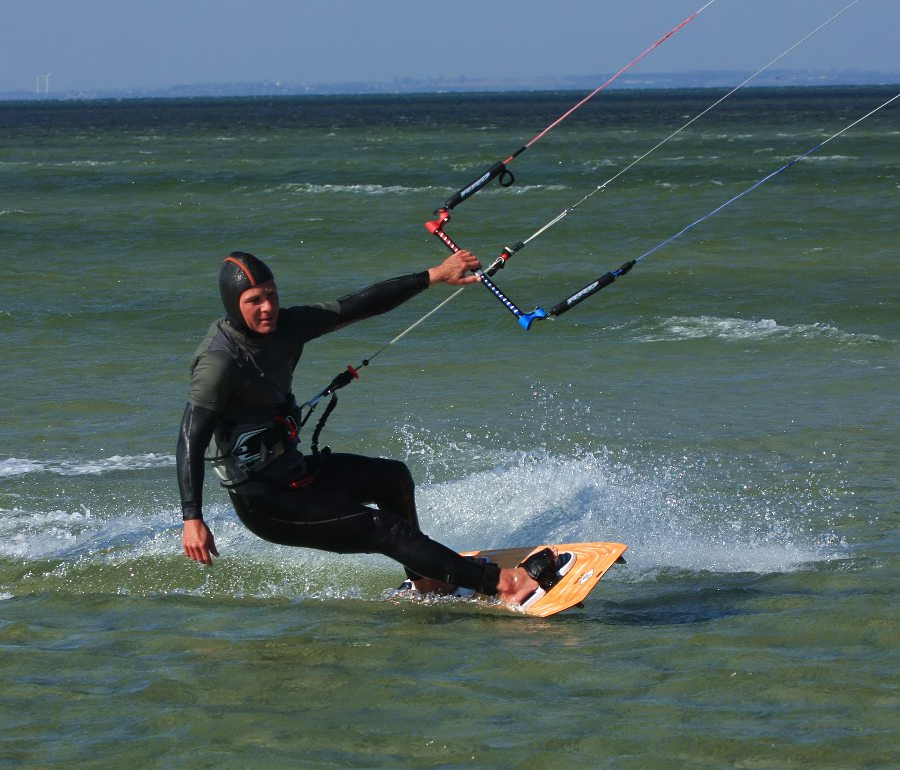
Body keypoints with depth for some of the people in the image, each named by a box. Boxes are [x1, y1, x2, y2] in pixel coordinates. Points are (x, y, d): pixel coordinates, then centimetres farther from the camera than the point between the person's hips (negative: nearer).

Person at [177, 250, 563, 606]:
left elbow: (356, 307, 3)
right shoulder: (219, 362, -25)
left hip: (292, 470, 10)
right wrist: (192, 519, -39)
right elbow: (191, 442, -29)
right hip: (266, 502, -10)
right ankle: (502, 583, -12)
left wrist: (434, 276, 3)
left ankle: (424, 579, 37)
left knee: (395, 477, 24)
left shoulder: (283, 325, -2)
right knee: (383, 528, -12)